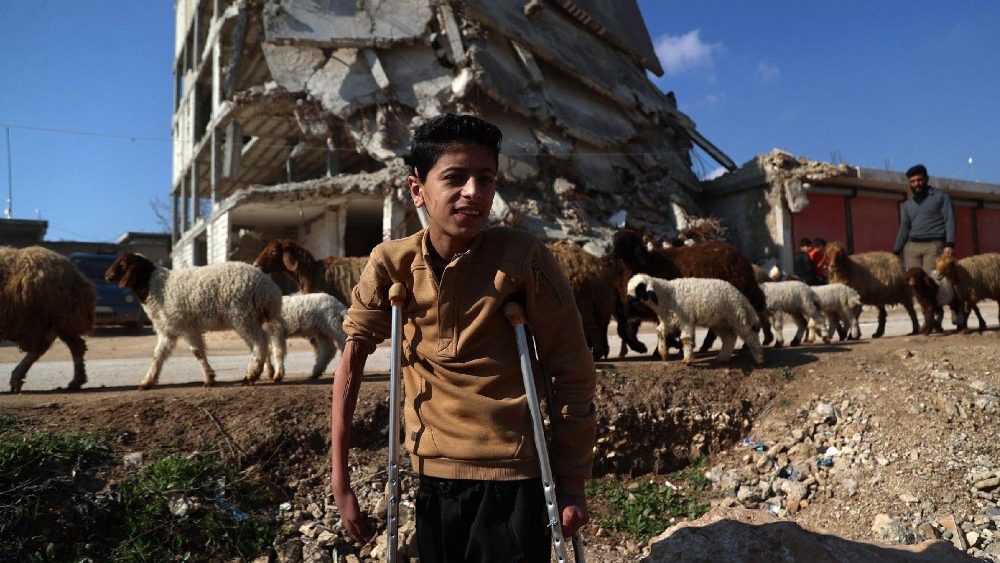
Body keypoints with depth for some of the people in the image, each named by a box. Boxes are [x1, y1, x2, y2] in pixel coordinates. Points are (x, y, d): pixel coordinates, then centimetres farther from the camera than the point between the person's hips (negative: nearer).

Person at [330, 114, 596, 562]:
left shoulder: (523, 257, -15)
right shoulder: (391, 264, -7)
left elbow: (573, 373, -9)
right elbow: (352, 361, -1)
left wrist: (571, 484, -7)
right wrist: (339, 479, -3)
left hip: (513, 477, -3)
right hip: (433, 476, 3)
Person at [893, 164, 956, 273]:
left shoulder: (940, 196, 7)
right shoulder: (907, 204, 20)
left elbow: (949, 220, -2)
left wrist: (949, 244, -14)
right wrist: (896, 252, 15)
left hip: (934, 245, -4)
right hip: (912, 247, 4)